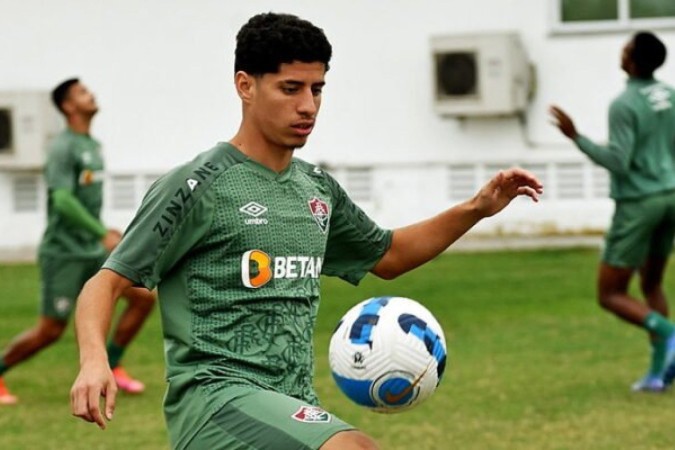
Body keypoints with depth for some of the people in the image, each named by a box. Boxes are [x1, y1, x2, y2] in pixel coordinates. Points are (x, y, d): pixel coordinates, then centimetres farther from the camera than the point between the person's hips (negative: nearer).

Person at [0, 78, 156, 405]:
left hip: (93, 252, 8)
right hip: (63, 253, -8)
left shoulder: (94, 146, 13)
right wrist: (103, 234, -29)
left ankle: (110, 367, 9)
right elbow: (62, 200, -25)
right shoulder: (63, 148, -14)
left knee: (144, 297, -2)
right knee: (50, 331, -6)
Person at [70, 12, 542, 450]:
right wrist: (94, 360, -26)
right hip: (218, 395, -8)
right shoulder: (198, 186, -6)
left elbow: (388, 255, 32)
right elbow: (107, 282, -6)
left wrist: (476, 209, 19)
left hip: (293, 408, 8)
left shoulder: (318, 189, 15)